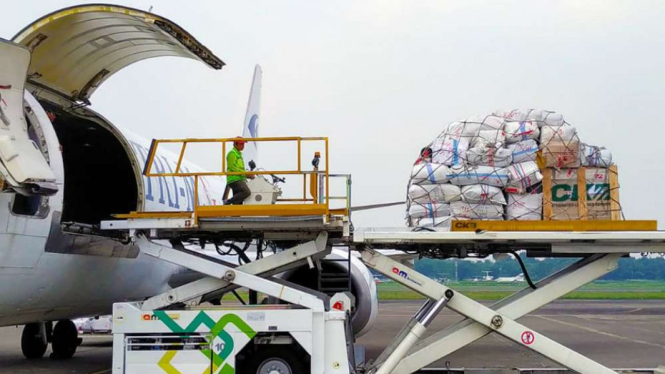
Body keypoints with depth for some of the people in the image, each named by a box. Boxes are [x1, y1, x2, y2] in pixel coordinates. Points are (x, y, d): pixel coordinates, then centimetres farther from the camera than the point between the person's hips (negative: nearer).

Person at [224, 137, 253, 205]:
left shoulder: (238, 154, 24)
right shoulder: (232, 153, -6)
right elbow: (233, 167, -15)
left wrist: (248, 175, 11)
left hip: (239, 179, 10)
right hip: (235, 179, -10)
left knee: (238, 202, 7)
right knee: (246, 192, -28)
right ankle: (228, 202, -20)